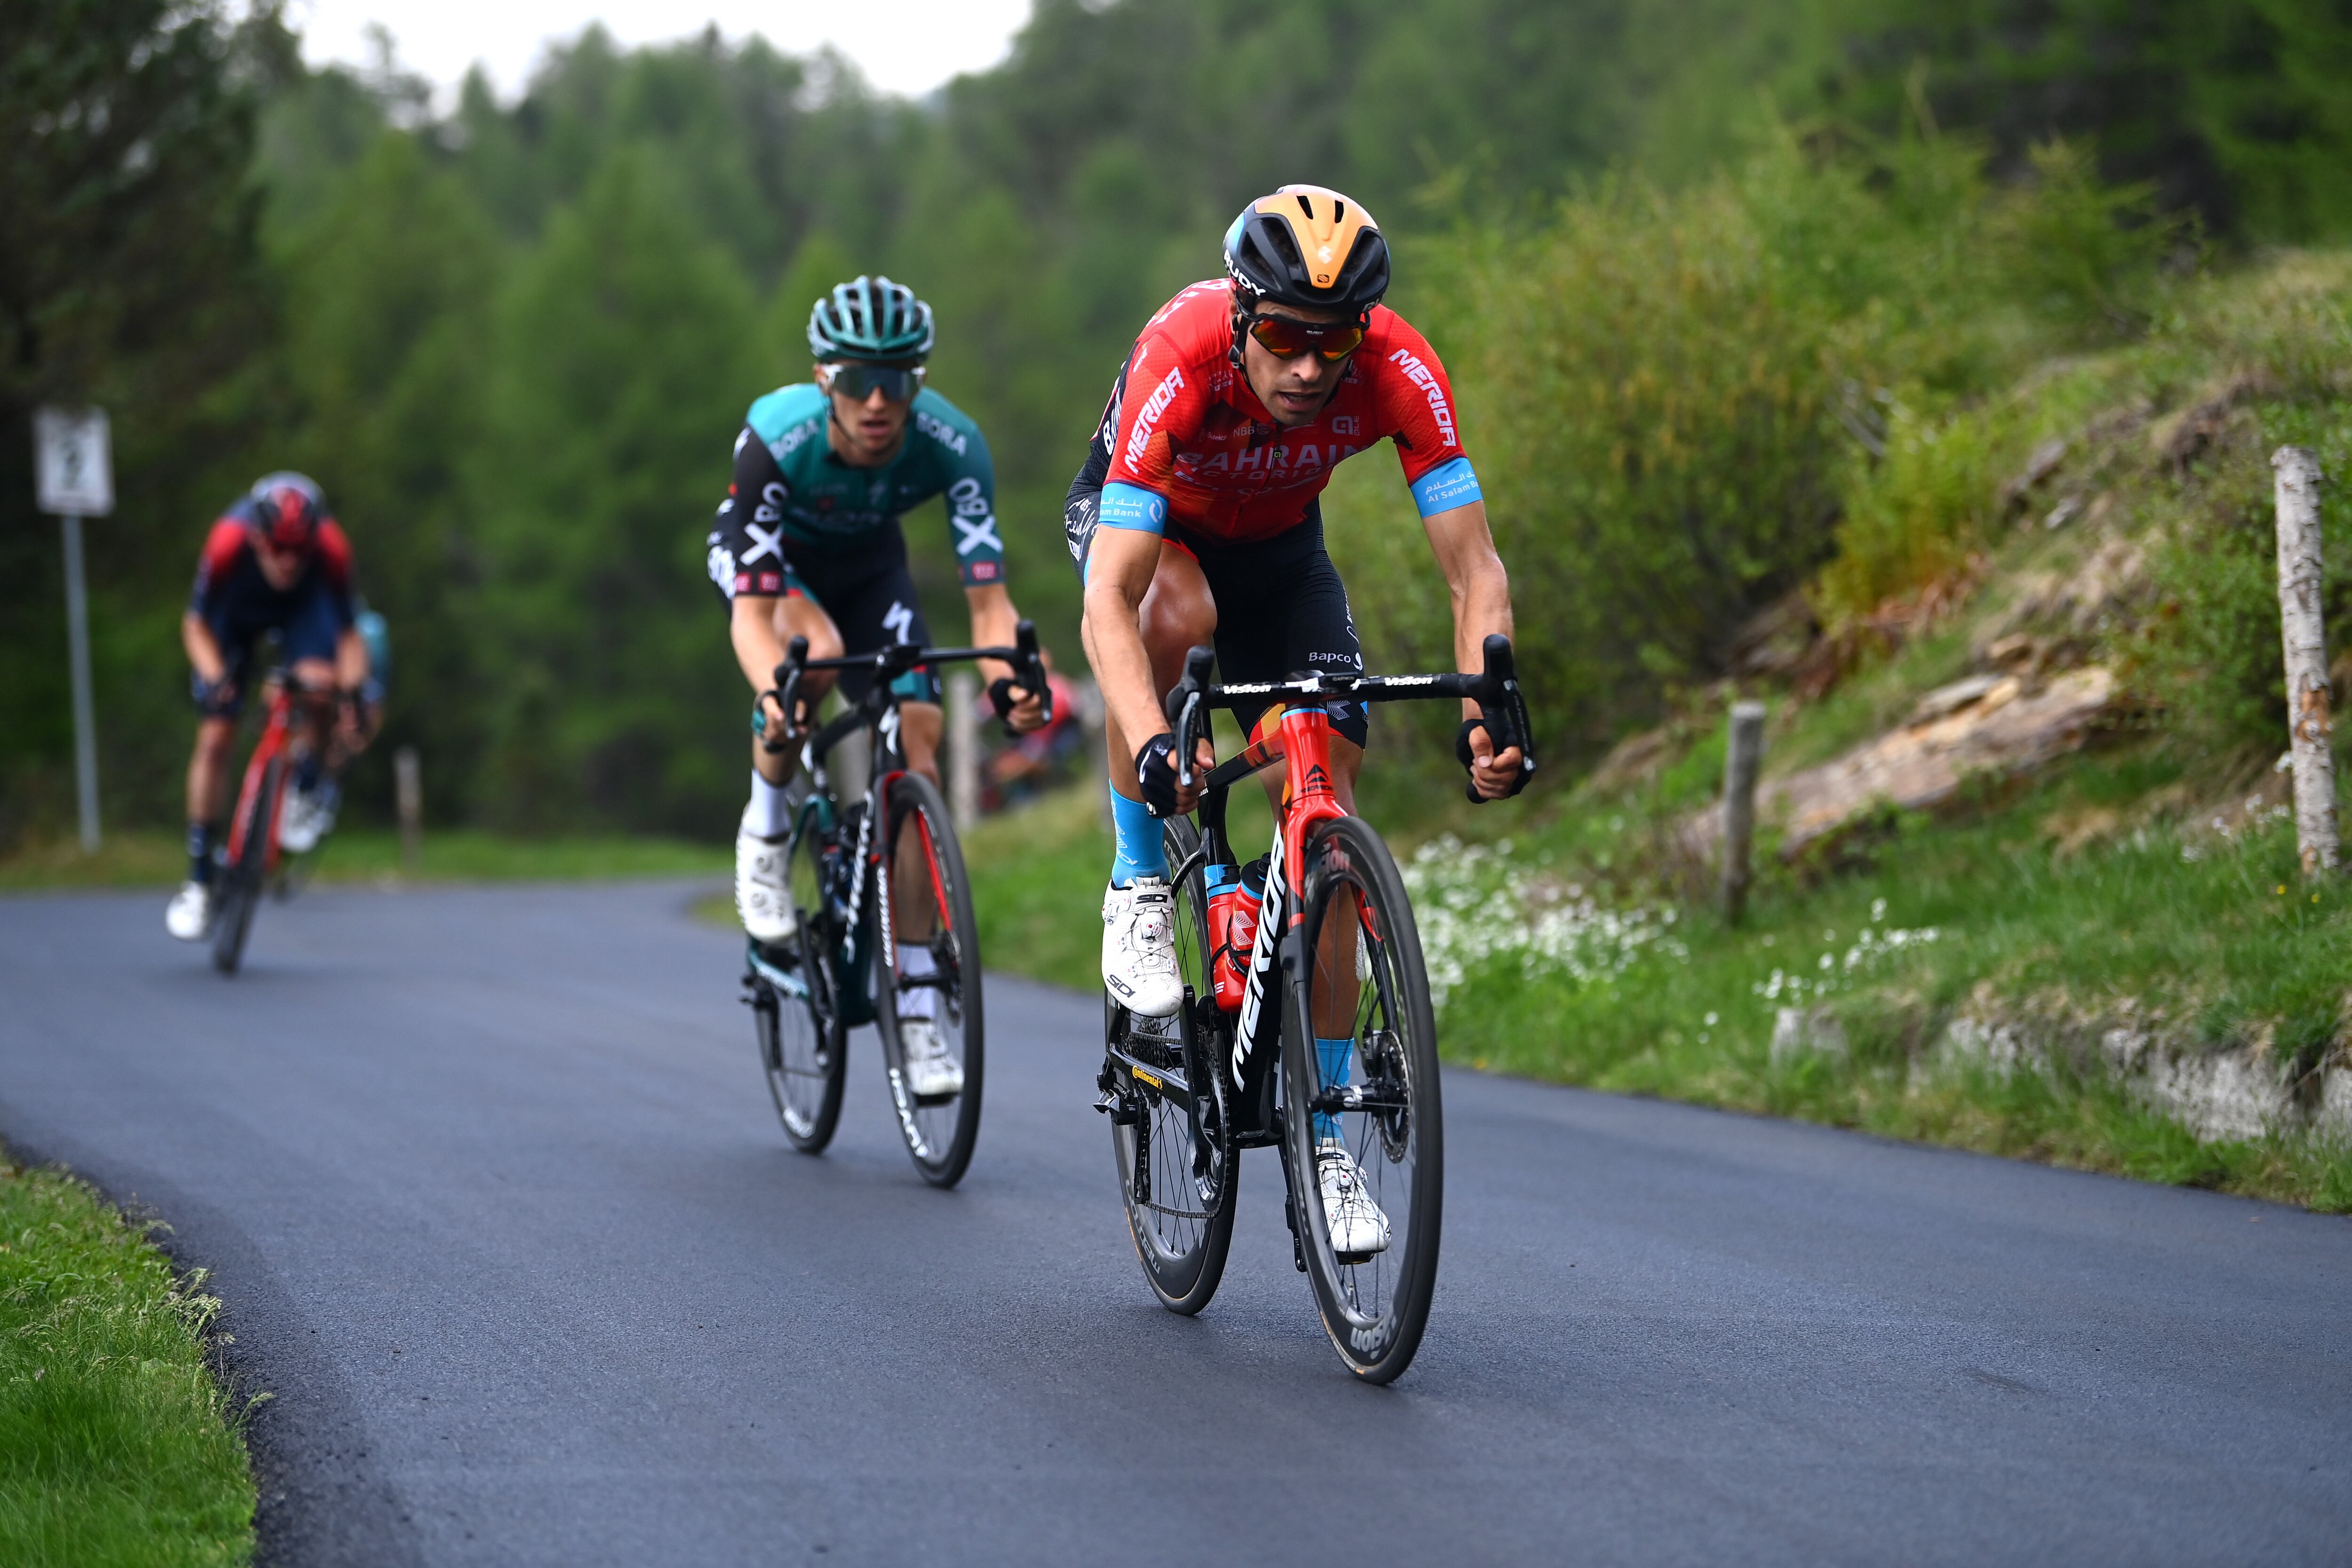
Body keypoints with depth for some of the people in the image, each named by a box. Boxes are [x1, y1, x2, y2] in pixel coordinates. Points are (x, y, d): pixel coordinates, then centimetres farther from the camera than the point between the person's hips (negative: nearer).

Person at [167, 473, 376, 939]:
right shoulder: (229, 545, -38)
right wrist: (214, 677, -39)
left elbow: (348, 634, -25)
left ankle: (309, 787, -1)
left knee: (321, 686, -31)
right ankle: (199, 879, 4)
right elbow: (197, 626, -22)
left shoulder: (331, 550, -36)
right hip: (237, 610, 0)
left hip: (304, 604, 0)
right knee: (214, 738, -7)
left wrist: (354, 691, -40)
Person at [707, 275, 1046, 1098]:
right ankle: (765, 829, -7)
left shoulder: (953, 445, -33)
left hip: (868, 561, 3)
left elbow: (987, 597, -35)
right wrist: (772, 690, -61)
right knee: (816, 652, -37)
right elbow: (752, 610, -40)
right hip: (769, 556, -2)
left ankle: (915, 1013, -6)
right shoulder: (778, 438, -39)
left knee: (917, 748, -13)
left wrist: (1008, 677, -56)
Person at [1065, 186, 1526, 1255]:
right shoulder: (1181, 362, -40)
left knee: (1330, 810, -9)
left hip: (1279, 544, 3)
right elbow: (1109, 603, -44)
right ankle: (1138, 884, -16)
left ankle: (1323, 1137, -1)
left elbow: (1474, 568, -31)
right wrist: (1148, 744, -60)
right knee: (1176, 613, -39)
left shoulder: (1398, 371, -33)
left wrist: (1488, 712, -48)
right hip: (1137, 519, -2)